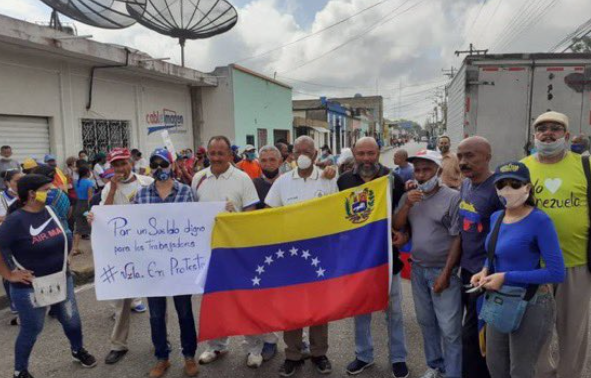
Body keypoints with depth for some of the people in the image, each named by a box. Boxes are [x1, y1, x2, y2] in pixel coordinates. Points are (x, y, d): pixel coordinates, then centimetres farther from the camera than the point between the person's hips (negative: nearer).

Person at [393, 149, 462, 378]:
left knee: (449, 329, -1)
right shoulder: (408, 196, 5)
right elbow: (396, 227, 2)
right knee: (426, 322, 17)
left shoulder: (452, 197, -12)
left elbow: (457, 239, -12)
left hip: (442, 270, -5)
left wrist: (446, 273, -13)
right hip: (418, 269, 6)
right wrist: (407, 205, -13)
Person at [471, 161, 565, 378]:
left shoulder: (539, 221, -20)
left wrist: (506, 277, -22)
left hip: (531, 304, -7)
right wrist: (486, 270, -3)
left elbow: (557, 273, -22)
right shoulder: (496, 217, 1)